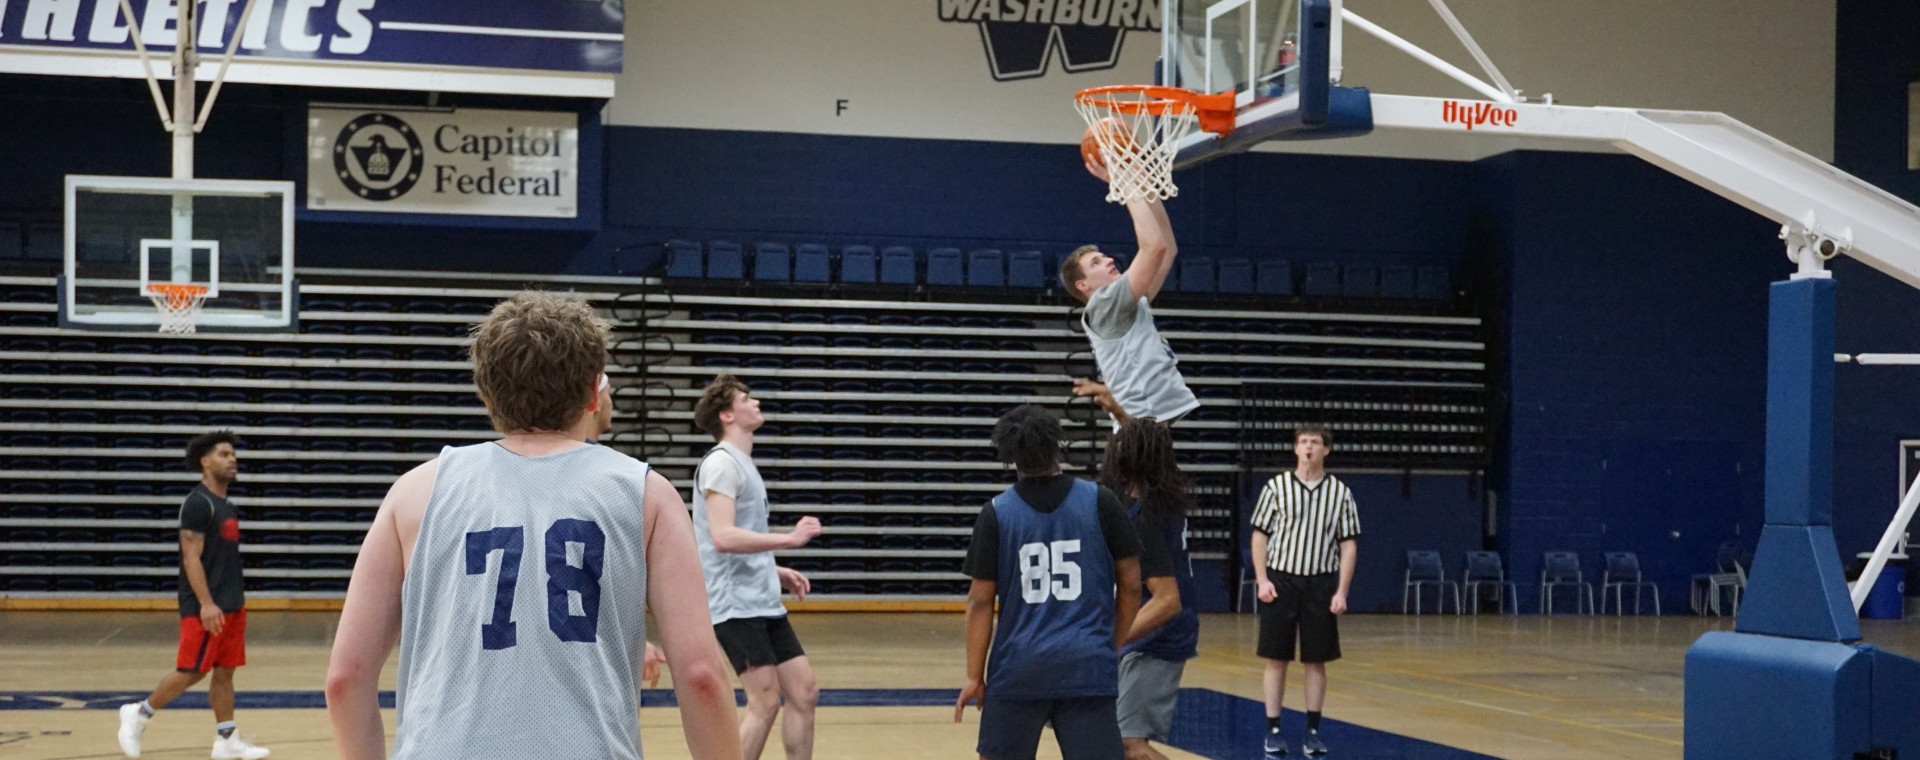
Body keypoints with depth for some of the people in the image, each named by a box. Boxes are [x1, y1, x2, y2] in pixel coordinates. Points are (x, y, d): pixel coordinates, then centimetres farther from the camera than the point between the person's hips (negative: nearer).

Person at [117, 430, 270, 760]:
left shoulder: (228, 506, 15)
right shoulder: (197, 503, -13)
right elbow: (191, 558, -18)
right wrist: (206, 603, -24)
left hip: (231, 605, 9)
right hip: (205, 607, -9)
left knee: (225, 671, 8)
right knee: (192, 671, -5)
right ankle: (138, 713, 10)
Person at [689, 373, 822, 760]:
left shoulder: (743, 464, 18)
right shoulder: (721, 463, -12)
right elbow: (723, 538, -25)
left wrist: (776, 572, 16)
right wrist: (790, 538, -21)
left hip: (764, 604, 9)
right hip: (736, 605, -9)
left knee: (803, 692, 7)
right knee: (765, 703, -11)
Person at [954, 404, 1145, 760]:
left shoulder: (996, 513, 0)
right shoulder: (1100, 501, 0)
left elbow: (980, 601, 0)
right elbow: (1131, 584, 4)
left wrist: (974, 676, 6)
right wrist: (1114, 645, 18)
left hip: (1020, 667, 1)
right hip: (1088, 665, -1)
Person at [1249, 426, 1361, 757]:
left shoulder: (1340, 492, 3)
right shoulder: (1276, 487, 0)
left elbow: (1348, 545, 4)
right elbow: (1259, 535, 3)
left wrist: (1341, 591, -3)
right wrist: (1262, 579, -7)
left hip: (1320, 583, 1)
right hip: (1281, 580, -1)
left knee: (1317, 660, 4)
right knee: (1276, 658, 1)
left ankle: (1312, 731, 12)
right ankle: (1273, 732, 8)